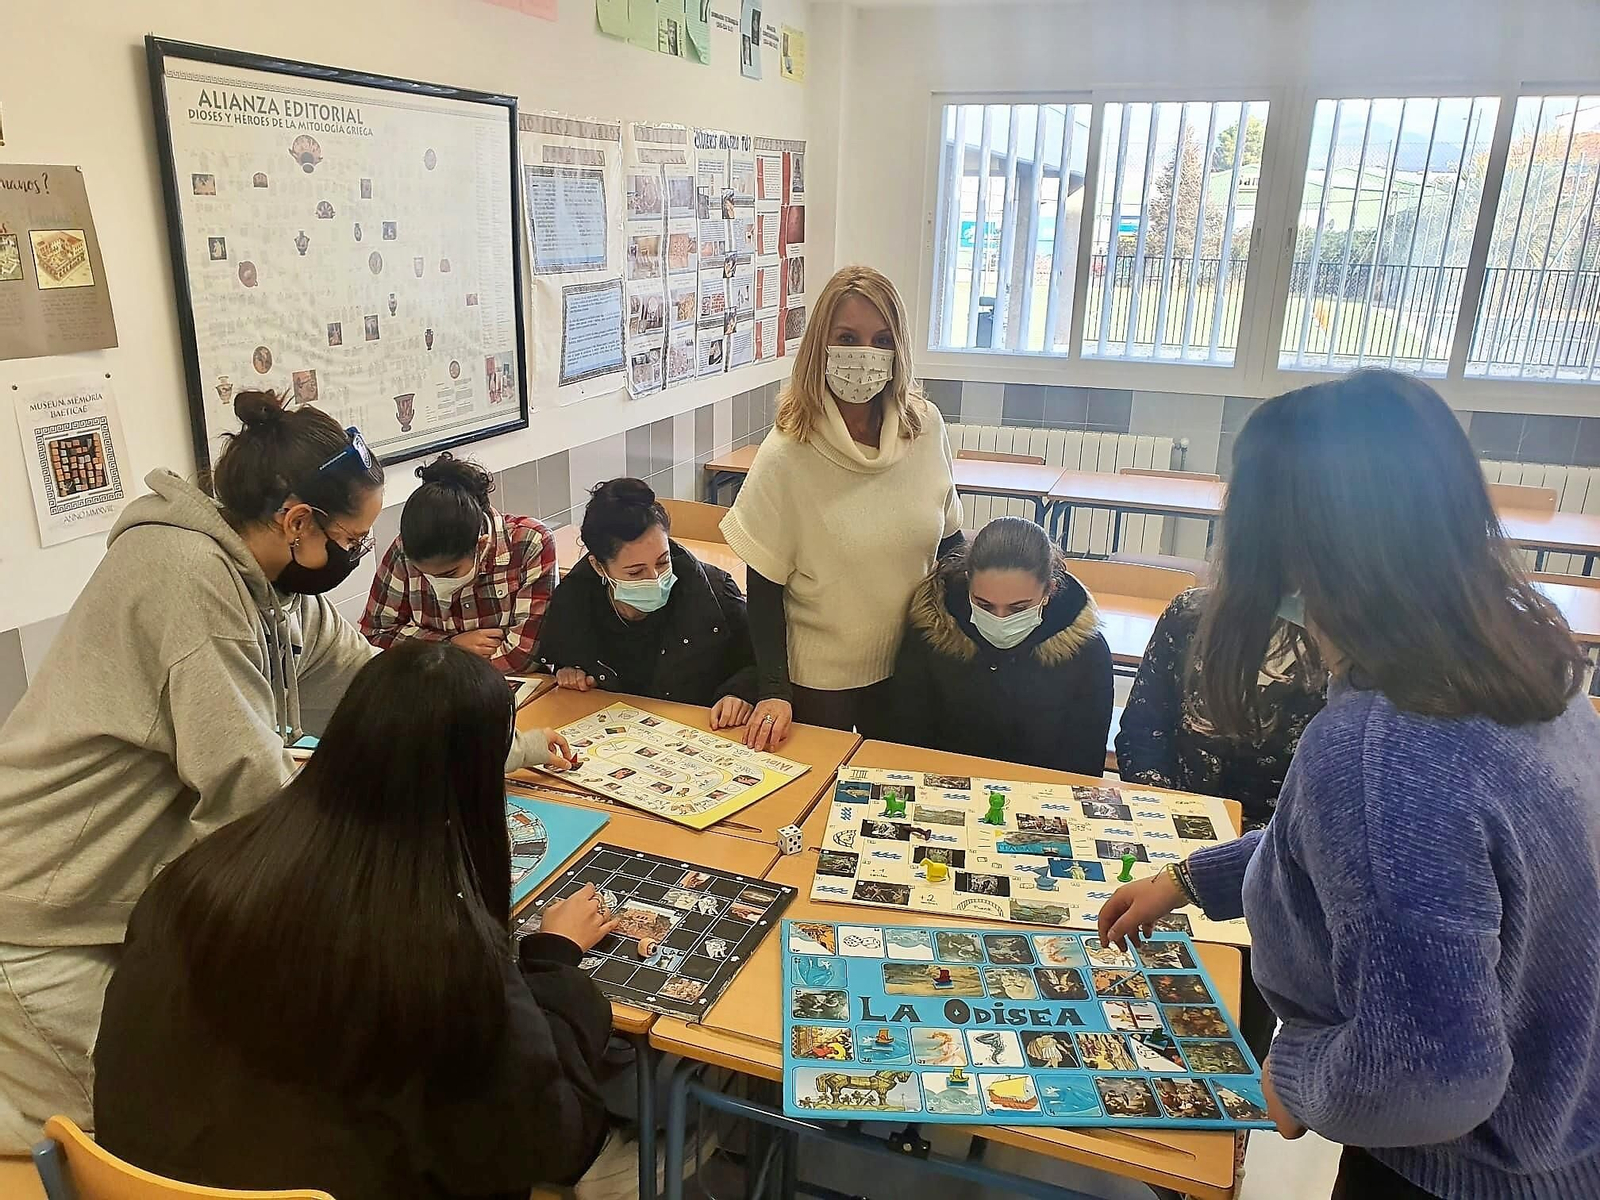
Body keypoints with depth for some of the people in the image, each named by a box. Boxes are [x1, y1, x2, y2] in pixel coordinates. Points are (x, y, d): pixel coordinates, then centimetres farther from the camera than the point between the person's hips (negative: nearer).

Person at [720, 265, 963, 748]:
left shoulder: (925, 426, -6)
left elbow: (948, 539, 7)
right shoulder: (787, 454, -17)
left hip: (912, 671, 4)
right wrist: (774, 691, -16)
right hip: (820, 686, -3)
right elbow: (764, 585, -12)